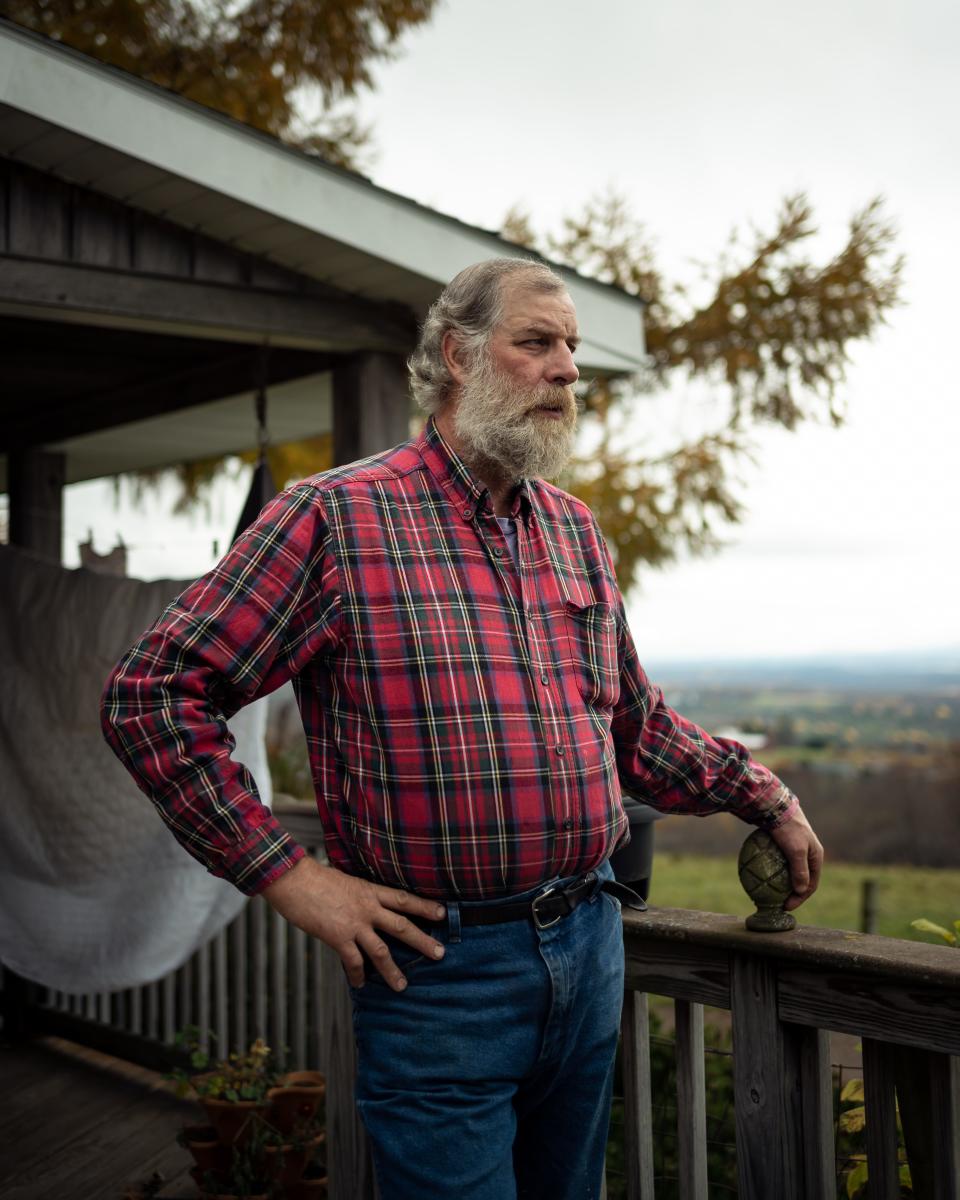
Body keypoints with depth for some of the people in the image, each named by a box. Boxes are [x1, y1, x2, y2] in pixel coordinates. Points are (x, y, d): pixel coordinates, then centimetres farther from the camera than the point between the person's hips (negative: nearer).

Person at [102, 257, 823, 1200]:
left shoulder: (577, 531, 12)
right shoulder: (336, 517, -9)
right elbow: (150, 696, -11)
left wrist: (762, 794, 13)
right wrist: (287, 876, -14)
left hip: (589, 945, 7)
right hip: (439, 970, -6)